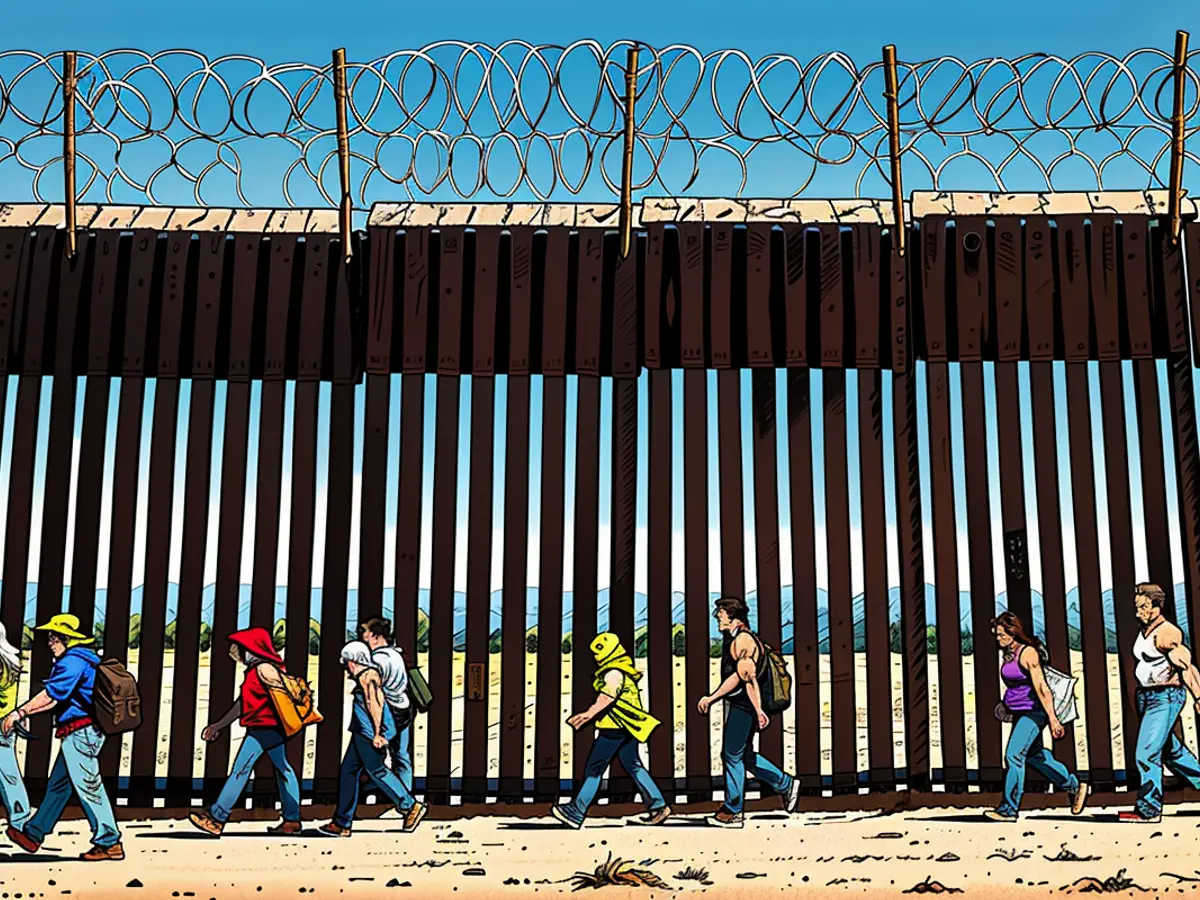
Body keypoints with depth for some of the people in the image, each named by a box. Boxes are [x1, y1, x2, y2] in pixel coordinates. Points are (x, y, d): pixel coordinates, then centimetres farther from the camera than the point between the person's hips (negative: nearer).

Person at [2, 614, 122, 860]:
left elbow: (52, 692, -24)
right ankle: (32, 834, 29)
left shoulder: (73, 660, -14)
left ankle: (109, 843, -5)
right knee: (57, 785, 18)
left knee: (87, 786, -7)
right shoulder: (80, 659, 18)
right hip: (78, 732, 11)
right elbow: (57, 698, 21)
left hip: (81, 730, -11)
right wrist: (25, 713, 18)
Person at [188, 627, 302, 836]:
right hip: (272, 728, 10)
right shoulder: (253, 670, 17)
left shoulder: (263, 668, -12)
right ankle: (292, 820, 12)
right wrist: (219, 725, 27)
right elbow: (241, 703, 24)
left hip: (264, 727, -10)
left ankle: (216, 819, -4)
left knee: (240, 770, -7)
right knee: (282, 769, 9)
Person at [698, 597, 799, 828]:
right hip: (739, 705, 10)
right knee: (745, 755, 15)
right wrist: (758, 710, 20)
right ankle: (786, 785, 23)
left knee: (732, 755, -3)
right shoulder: (735, 640, 17)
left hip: (742, 705, -10)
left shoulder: (743, 640, -14)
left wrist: (711, 698, -21)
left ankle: (732, 811, 3)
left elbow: (740, 675, -22)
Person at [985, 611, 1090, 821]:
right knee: (1035, 756, 17)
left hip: (1033, 713, -9)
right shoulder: (1009, 654, 8)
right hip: (1019, 713, 9)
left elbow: (1041, 687, -21)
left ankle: (1008, 809, -8)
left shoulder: (1028, 653, -17)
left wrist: (1052, 718, -24)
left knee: (1013, 755, -13)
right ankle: (1074, 786, 34)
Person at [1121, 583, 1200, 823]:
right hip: (1146, 696, 9)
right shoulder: (1144, 632, 11)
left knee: (1147, 753, -11)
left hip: (1166, 697, -9)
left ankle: (1148, 809, -5)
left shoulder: (1166, 633, -16)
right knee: (1172, 751, 18)